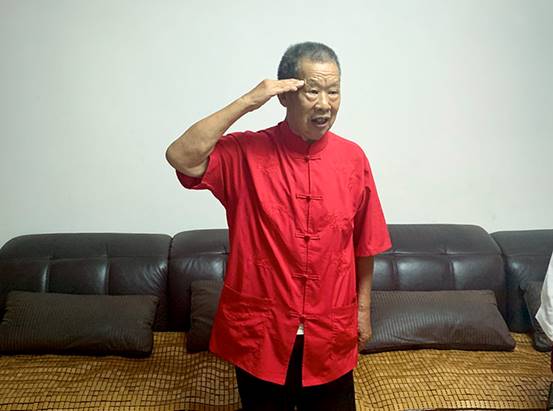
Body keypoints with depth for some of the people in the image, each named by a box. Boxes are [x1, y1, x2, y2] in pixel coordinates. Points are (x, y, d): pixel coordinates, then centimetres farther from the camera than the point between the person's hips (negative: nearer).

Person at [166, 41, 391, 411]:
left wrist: (363, 307, 10)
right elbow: (180, 157, -28)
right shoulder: (246, 152, -11)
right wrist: (247, 102, -27)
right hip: (260, 331, -1)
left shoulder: (353, 158, -3)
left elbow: (365, 242, 5)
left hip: (330, 333, 2)